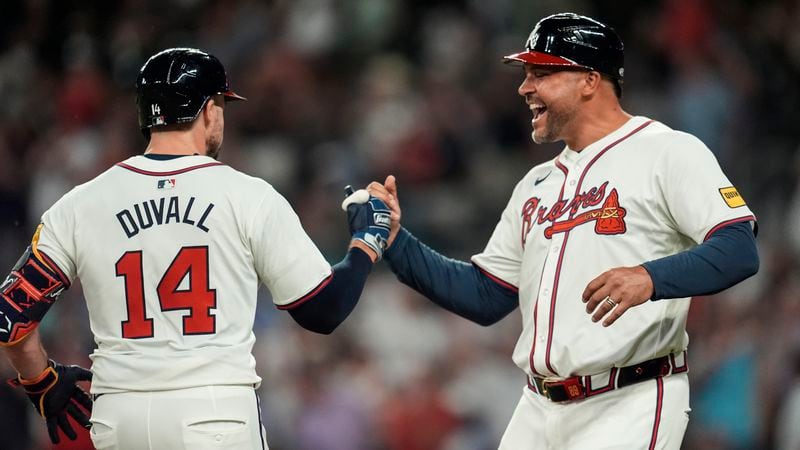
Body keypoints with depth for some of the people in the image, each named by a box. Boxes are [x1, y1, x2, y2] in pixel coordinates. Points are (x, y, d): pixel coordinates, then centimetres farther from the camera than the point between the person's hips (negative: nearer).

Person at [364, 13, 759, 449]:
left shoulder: (666, 152, -3)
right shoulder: (536, 184, 21)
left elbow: (740, 250, -15)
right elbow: (485, 298, 20)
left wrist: (651, 278, -31)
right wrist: (395, 241, 10)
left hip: (628, 410, -7)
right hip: (538, 412, 7)